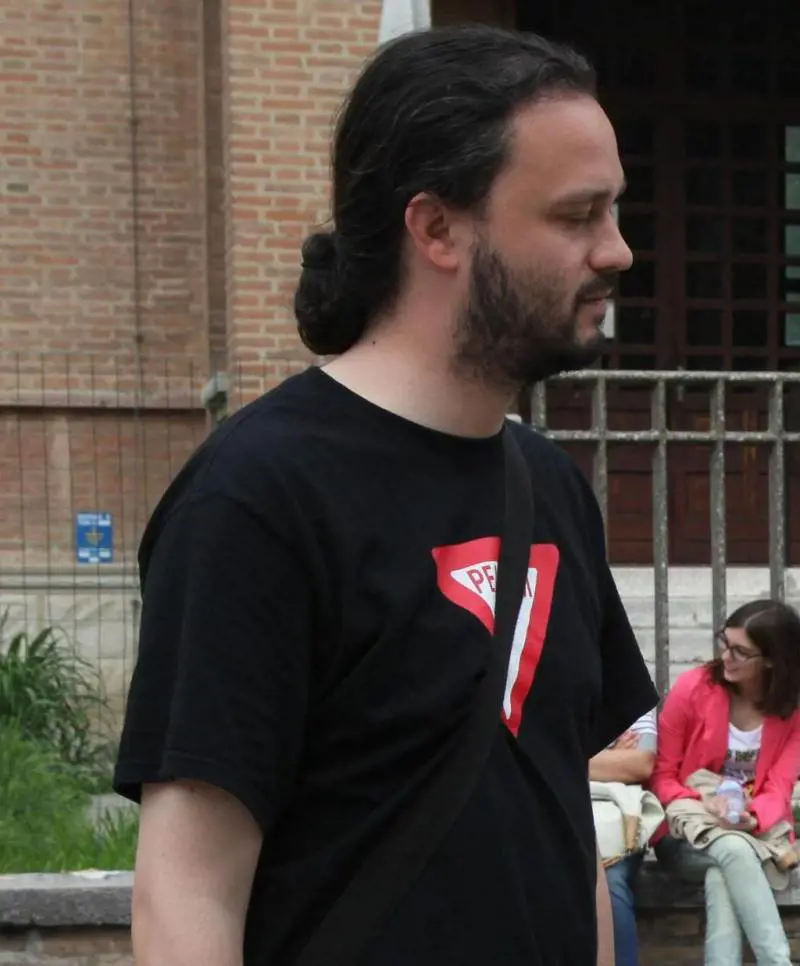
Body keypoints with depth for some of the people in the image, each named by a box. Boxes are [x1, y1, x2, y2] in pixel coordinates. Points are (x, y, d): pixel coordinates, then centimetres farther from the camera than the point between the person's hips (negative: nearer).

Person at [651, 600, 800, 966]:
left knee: (720, 875, -35)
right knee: (733, 852, -36)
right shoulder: (692, 688, -8)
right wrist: (702, 806, -23)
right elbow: (662, 776, -3)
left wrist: (752, 818, -31)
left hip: (758, 834, 1)